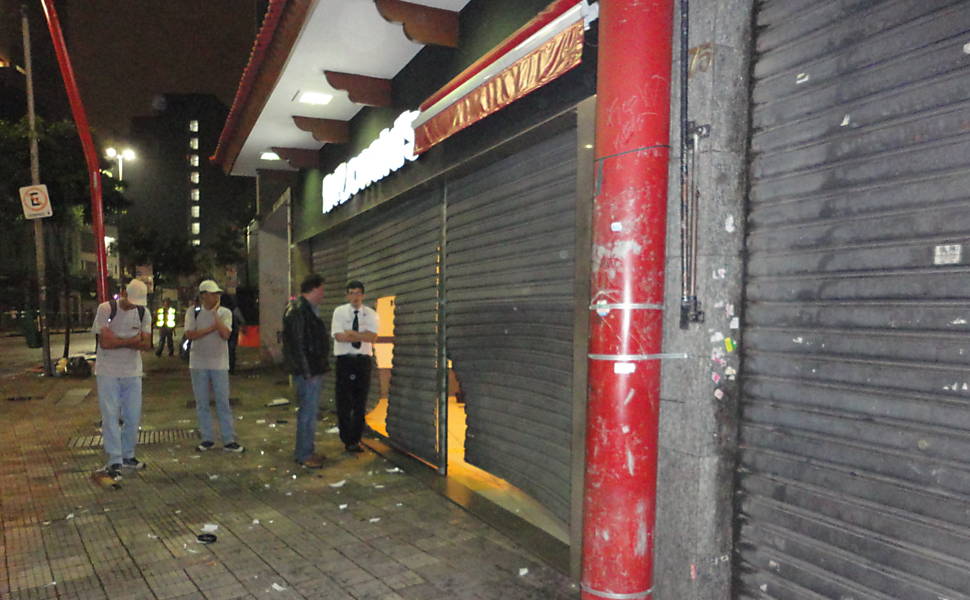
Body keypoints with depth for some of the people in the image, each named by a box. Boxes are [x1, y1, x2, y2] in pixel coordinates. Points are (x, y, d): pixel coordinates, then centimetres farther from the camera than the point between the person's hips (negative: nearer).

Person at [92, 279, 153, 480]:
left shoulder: (144, 313, 3)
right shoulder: (106, 309, -9)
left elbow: (146, 344, -5)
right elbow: (104, 342, -17)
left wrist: (117, 341, -16)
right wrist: (132, 340, -10)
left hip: (132, 373, 4)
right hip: (108, 372, -4)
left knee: (133, 417, 7)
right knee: (110, 416, -3)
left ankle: (127, 456, 22)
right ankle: (114, 461, 4)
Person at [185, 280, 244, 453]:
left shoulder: (225, 313, 1)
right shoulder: (193, 312, 2)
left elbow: (225, 334, -13)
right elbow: (190, 335, -10)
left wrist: (215, 315, -14)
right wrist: (212, 328, -12)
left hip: (219, 363, -1)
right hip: (198, 364, 1)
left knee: (223, 403, 0)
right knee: (202, 403, 7)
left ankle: (229, 440, 3)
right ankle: (207, 439, 17)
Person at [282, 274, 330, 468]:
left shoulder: (308, 310, 17)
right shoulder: (297, 310, -16)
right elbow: (297, 344, -21)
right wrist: (307, 372, -22)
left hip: (314, 370, 11)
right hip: (307, 371, -11)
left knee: (310, 410, 16)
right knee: (308, 412, -5)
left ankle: (306, 451, 25)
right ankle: (303, 455, 4)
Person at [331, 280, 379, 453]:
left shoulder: (370, 314, 5)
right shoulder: (339, 311, 1)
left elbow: (372, 337, -10)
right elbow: (339, 336, -12)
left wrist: (351, 333, -15)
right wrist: (362, 336, -10)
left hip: (364, 359, 2)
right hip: (344, 359, -2)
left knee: (361, 401, 6)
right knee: (344, 401, 1)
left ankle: (355, 439, 18)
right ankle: (347, 440, 13)